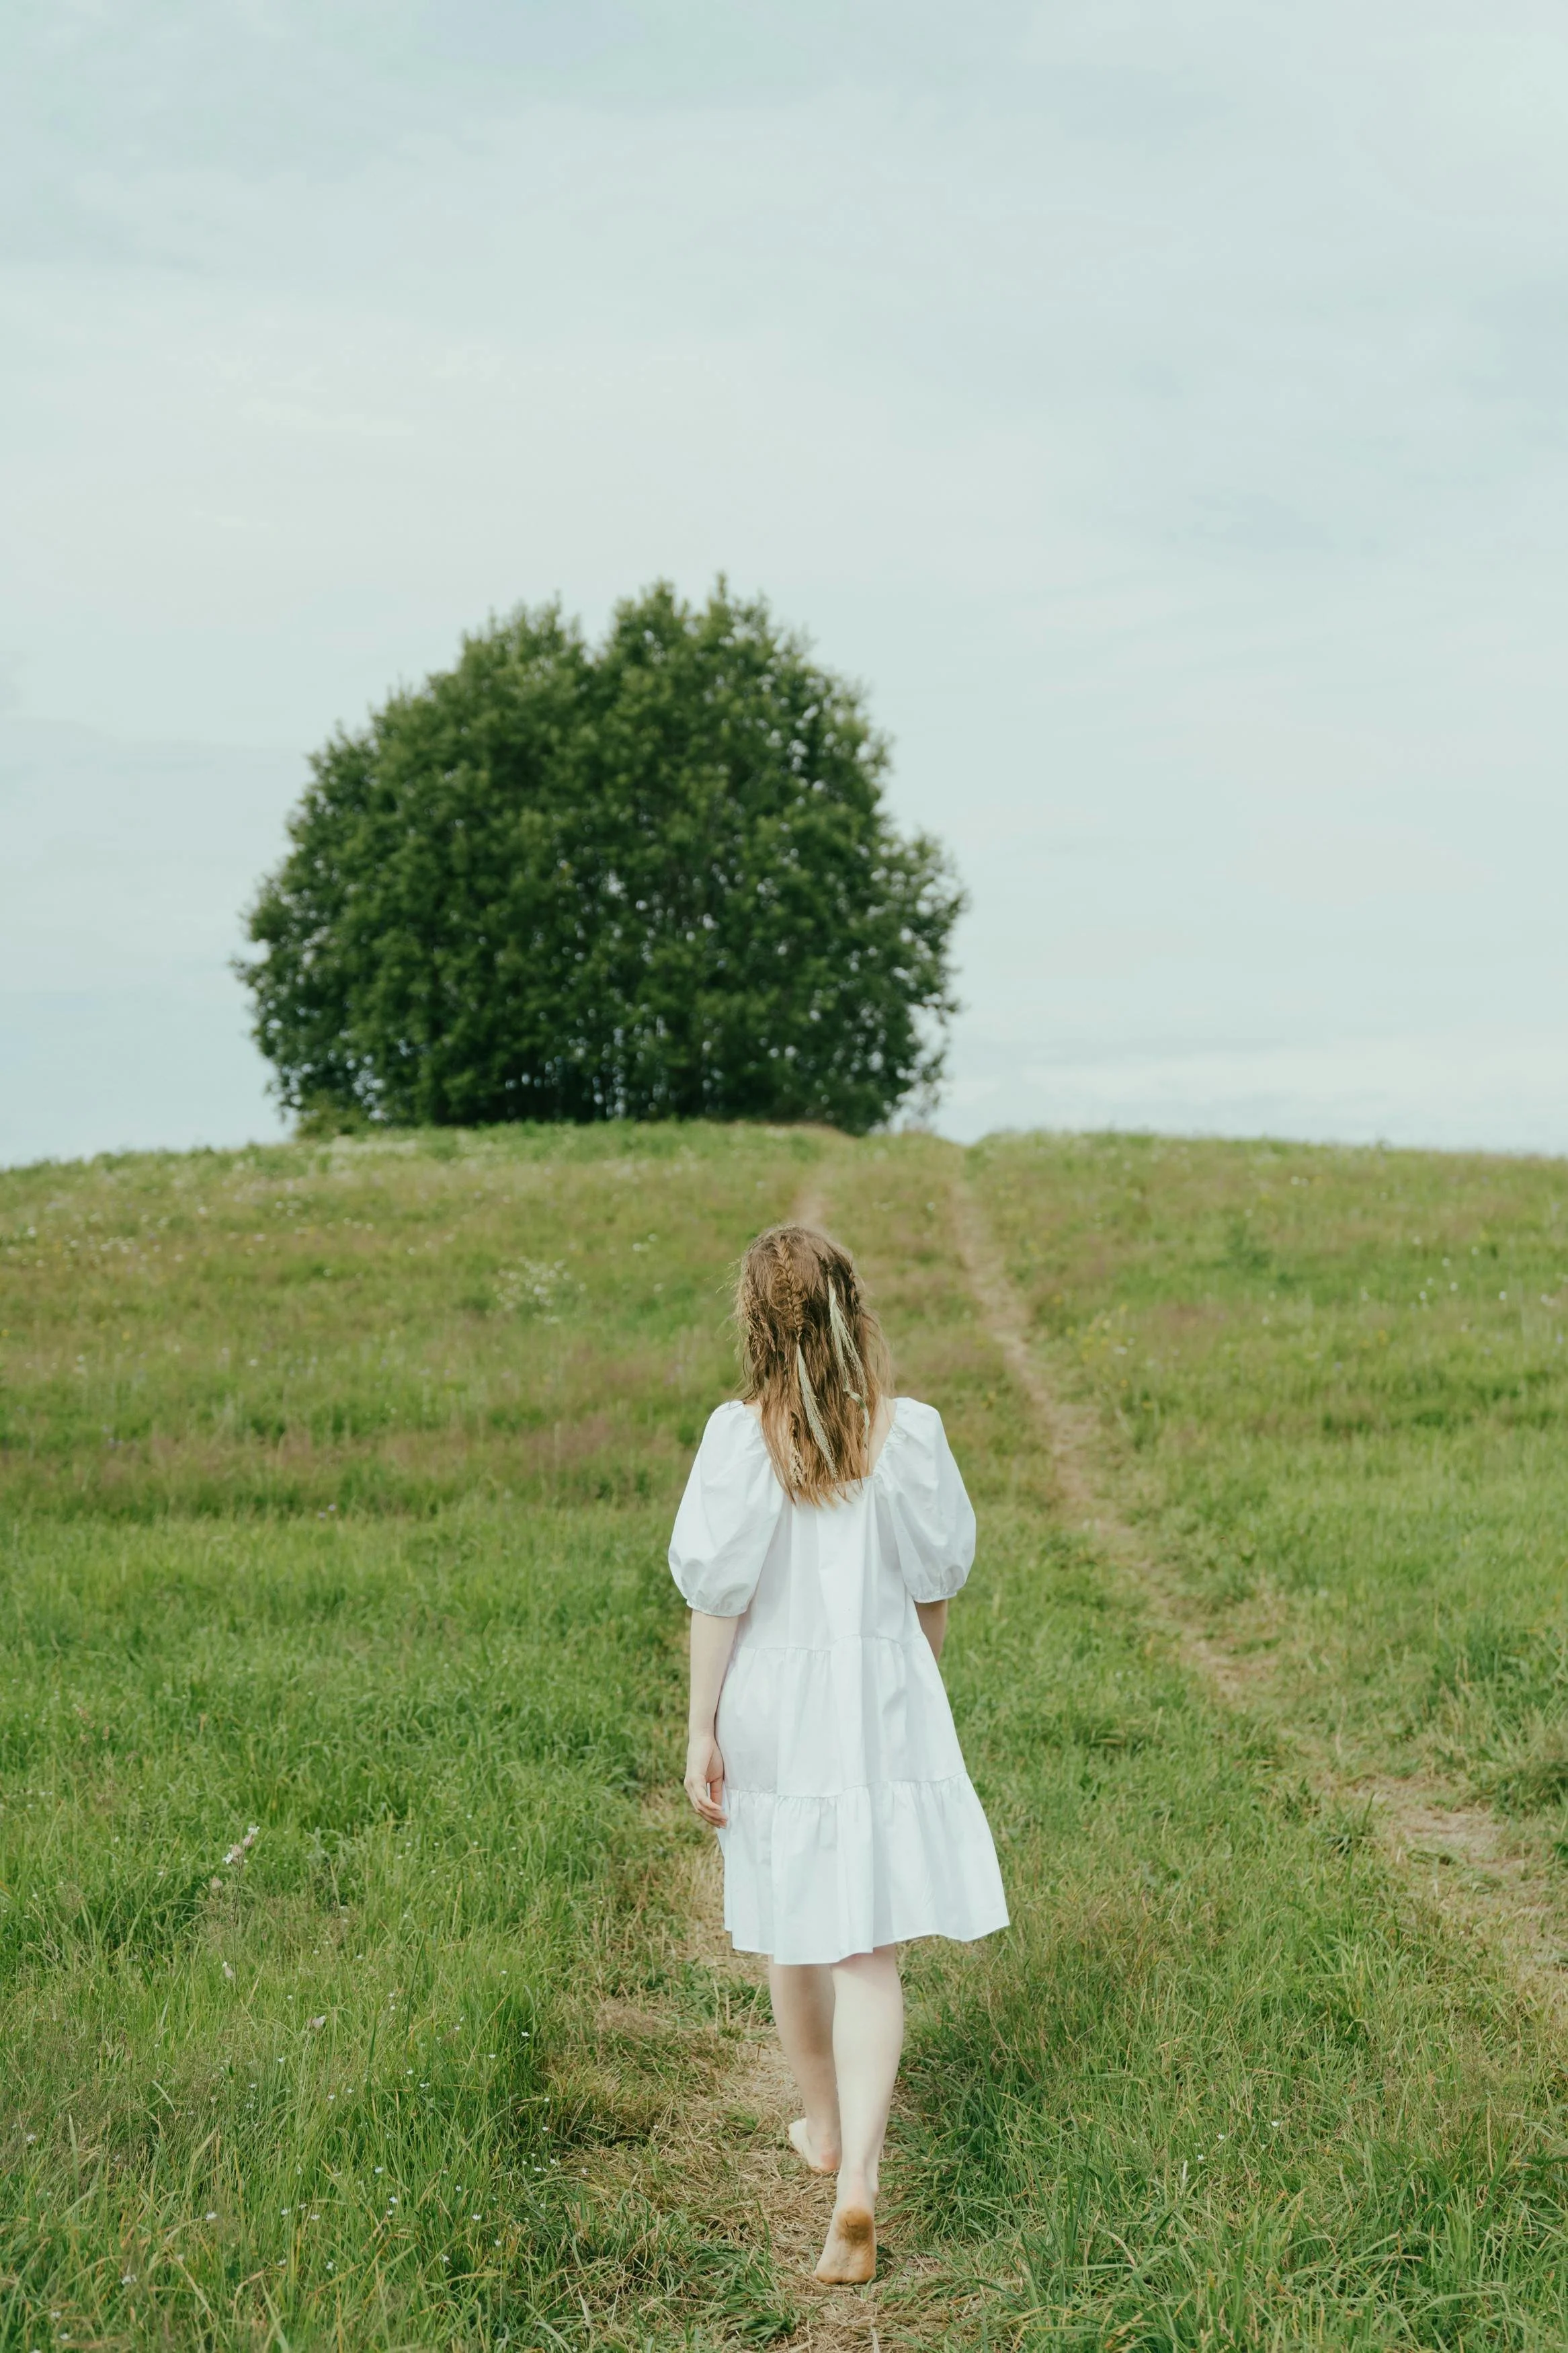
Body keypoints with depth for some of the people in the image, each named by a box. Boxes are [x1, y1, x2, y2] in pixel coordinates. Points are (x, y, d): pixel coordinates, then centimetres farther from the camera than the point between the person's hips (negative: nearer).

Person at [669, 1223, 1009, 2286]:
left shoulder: (742, 1438, -12)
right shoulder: (910, 1433, -7)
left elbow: (716, 1594, -10)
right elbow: (936, 1586, 2)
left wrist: (701, 1731, -4)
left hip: (774, 1703, 0)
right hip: (885, 1700, 0)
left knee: (793, 1934, 20)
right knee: (871, 1953, 2)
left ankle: (826, 2129, 40)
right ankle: (858, 2181, -11)